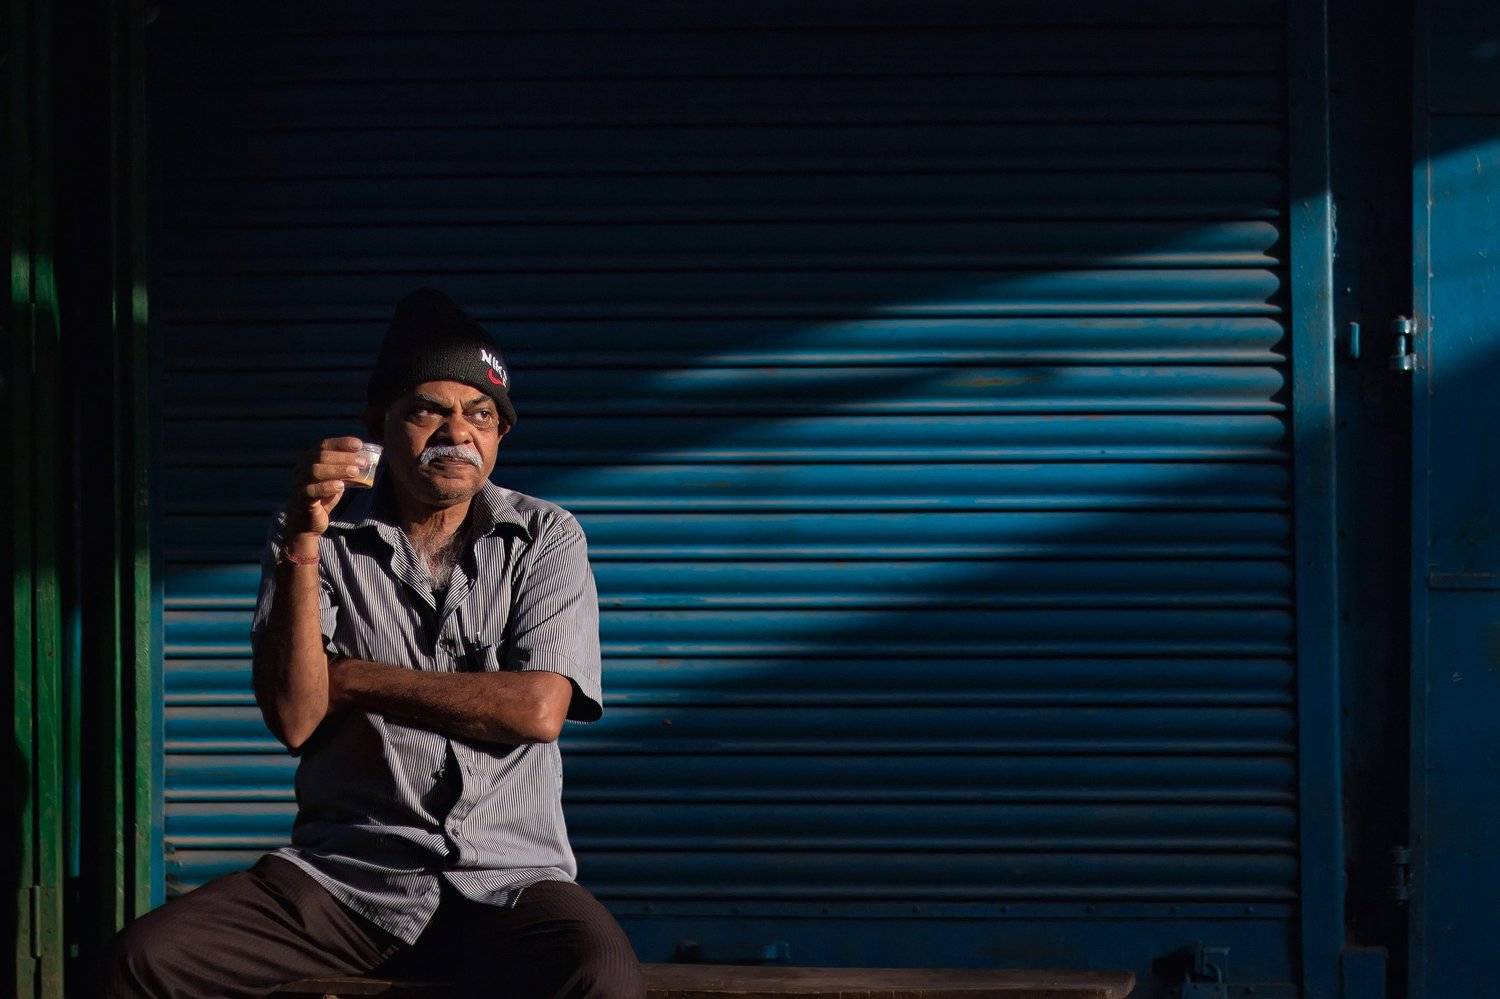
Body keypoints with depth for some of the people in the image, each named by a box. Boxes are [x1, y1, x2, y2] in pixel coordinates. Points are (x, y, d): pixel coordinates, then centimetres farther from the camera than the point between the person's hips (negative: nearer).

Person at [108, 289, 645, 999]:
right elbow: (293, 719, -4)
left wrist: (347, 678, -3)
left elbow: (539, 710, -7)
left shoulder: (546, 537, 8)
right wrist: (302, 543, -15)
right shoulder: (318, 536, 8)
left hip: (506, 879, -1)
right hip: (344, 874, 1)